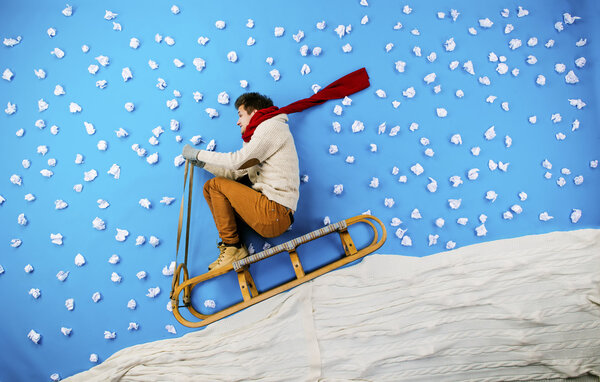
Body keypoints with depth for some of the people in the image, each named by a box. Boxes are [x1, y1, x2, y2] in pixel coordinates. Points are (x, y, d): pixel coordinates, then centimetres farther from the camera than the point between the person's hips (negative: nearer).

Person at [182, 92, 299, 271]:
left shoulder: (272, 126, -4)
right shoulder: (258, 137, 25)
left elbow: (238, 161, -15)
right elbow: (238, 173, 18)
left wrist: (198, 154, -4)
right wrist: (202, 163, 18)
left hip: (275, 213, -9)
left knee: (217, 185, -6)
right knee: (209, 187, 13)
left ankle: (232, 247, -2)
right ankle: (233, 248, 4)